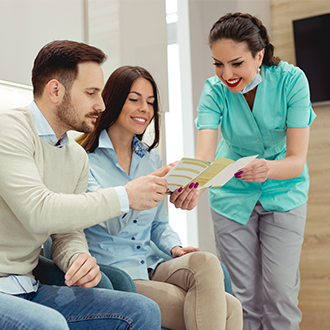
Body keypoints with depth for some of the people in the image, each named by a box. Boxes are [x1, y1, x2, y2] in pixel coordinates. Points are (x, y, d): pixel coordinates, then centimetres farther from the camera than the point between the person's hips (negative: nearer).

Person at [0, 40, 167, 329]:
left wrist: (79, 259, -12)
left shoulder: (78, 157, 12)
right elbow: (38, 212, -26)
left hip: (28, 289, 7)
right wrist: (125, 197, -19)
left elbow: (68, 233, 12)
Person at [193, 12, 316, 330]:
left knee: (280, 292, -4)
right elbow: (204, 155, -30)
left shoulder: (290, 80, -21)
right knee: (243, 295, 4)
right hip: (232, 195, 1)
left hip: (283, 193, -1)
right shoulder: (215, 90, -17)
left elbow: (297, 159, -24)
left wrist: (268, 168, -46)